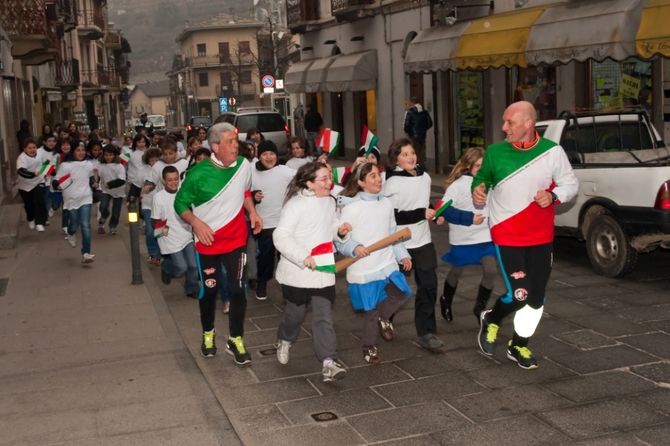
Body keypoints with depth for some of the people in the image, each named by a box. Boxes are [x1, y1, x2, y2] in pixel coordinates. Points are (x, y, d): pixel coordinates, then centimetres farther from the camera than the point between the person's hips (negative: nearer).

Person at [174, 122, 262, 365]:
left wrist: (252, 211, -1)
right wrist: (196, 222, -22)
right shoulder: (198, 173, -17)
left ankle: (236, 340, 14)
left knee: (238, 289, -2)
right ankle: (208, 333, 36)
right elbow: (180, 203, -6)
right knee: (209, 290, 12)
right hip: (208, 242, -2)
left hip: (236, 240, 2)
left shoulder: (243, 165, -8)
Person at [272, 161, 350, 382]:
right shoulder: (296, 204, -16)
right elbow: (280, 237, -21)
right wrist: (304, 258, -27)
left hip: (323, 272, 5)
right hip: (298, 272, -5)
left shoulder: (330, 201, 7)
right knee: (295, 312, 13)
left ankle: (329, 362, -2)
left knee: (324, 317, -1)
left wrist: (340, 230, 0)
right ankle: (285, 340, 43)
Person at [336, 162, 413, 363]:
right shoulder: (351, 208, -13)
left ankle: (382, 317, 20)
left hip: (387, 264, 5)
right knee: (370, 310, 6)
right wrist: (354, 248, -29)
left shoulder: (386, 203, 5)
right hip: (363, 269, -4)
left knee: (401, 293, -13)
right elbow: (340, 240, -11)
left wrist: (403, 255, 9)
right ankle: (369, 347, 30)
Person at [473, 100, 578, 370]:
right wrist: (478, 190, -13)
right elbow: (481, 178, 9)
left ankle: (519, 346, 31)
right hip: (506, 237, -2)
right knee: (519, 294, -12)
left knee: (536, 299, 9)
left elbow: (571, 184, 3)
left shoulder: (552, 152, -7)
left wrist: (554, 196, -17)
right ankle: (491, 319, 20)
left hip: (541, 238, 2)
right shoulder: (495, 152, -7)